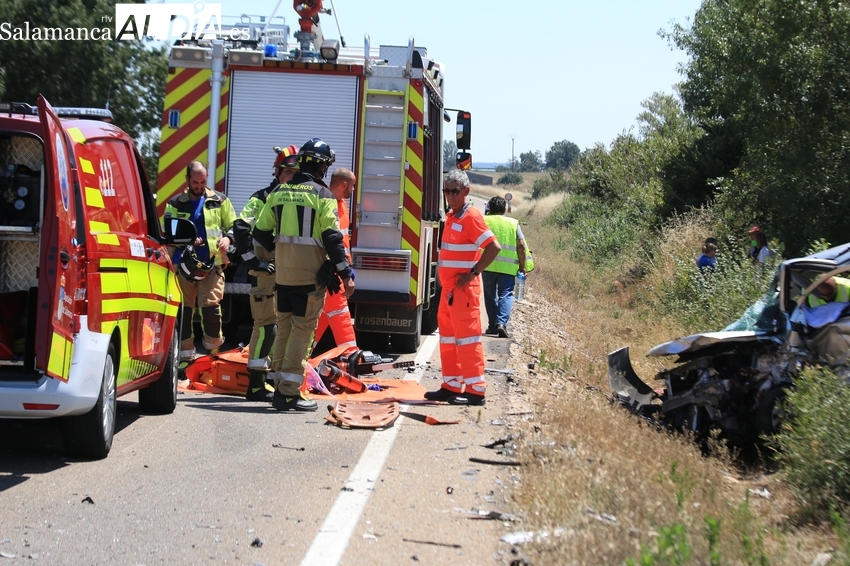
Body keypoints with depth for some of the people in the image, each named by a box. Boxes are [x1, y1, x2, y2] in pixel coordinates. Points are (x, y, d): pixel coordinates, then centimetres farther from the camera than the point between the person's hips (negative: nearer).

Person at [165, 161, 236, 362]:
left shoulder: (219, 201, 9)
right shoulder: (175, 204, 8)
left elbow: (233, 226, 14)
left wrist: (227, 238, -8)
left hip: (213, 263, -1)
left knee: (211, 305, -14)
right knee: (184, 308, 4)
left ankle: (213, 344, 8)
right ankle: (186, 351, 14)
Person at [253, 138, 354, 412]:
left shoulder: (278, 193, 8)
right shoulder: (322, 195, -8)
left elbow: (261, 232, 10)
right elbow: (332, 238, -13)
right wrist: (346, 274, -9)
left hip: (282, 274, 6)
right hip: (310, 275, -6)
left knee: (284, 327, 14)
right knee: (302, 330, -3)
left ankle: (280, 386, 18)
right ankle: (289, 392, -6)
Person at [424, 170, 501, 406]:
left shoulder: (471, 217, -14)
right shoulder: (451, 216, 13)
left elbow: (493, 247, -22)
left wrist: (473, 273, -19)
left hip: (464, 288, -10)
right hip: (449, 287, 10)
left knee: (467, 336, -8)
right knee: (447, 335, 13)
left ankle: (476, 390, -6)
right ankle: (452, 385, 20)